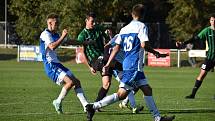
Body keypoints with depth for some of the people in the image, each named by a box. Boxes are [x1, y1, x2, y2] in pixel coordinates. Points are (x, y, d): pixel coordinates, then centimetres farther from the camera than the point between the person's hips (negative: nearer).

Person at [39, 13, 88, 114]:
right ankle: (58, 102, -7)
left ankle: (86, 105, 1)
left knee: (76, 82, 3)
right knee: (70, 82, -22)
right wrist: (62, 37, -25)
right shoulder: (45, 34, -11)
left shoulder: (55, 35, 17)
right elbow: (52, 47, -28)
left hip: (57, 64, 10)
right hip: (50, 65, -10)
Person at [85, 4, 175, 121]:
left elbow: (116, 48, 11)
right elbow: (143, 45, -16)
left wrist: (108, 64, 11)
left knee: (147, 90, 11)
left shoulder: (124, 29, 15)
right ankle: (93, 106, -13)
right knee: (121, 94, -10)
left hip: (127, 63, 9)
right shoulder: (141, 26, -6)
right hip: (134, 64, -9)